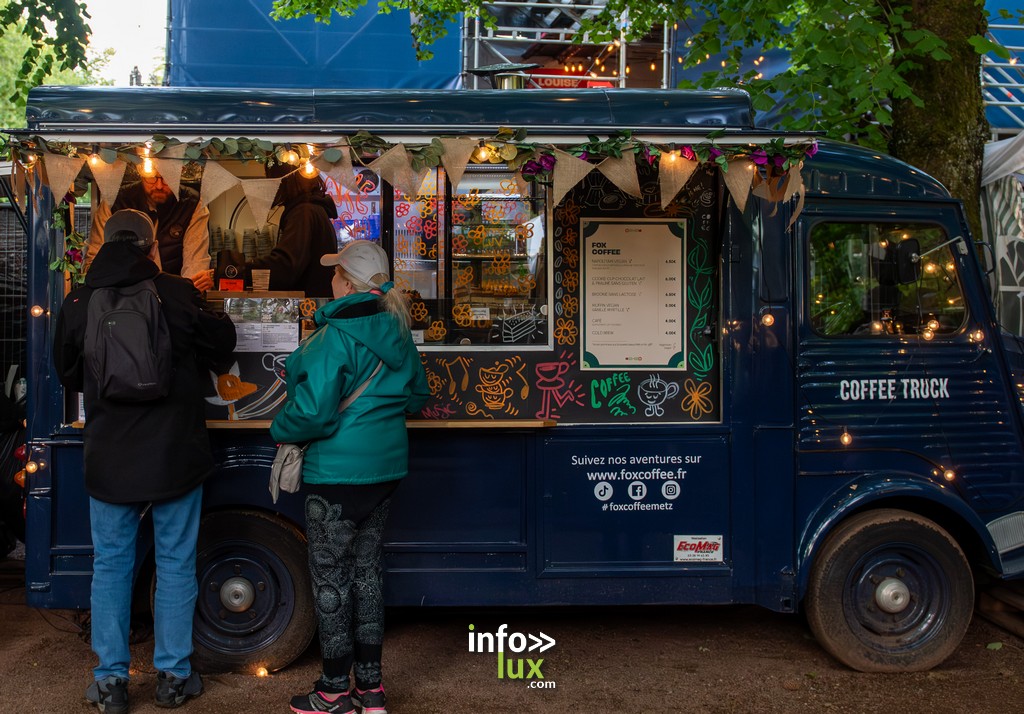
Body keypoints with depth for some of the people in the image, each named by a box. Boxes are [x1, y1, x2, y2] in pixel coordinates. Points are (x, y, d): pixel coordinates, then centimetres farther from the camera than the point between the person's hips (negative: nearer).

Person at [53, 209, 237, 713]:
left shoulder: (78, 303, -2)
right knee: (175, 564, 10)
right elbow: (220, 349, 1)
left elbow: (68, 375, 11)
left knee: (111, 565, 13)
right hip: (175, 457, -2)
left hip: (109, 459, 2)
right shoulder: (176, 294, -10)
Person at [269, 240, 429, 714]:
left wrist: (280, 430, -3)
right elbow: (417, 394, 17)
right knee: (365, 568, 16)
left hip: (338, 473, -8)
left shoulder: (337, 335, -19)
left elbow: (312, 411, -23)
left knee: (330, 574, 5)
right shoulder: (397, 331, 5)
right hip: (384, 466, 8)